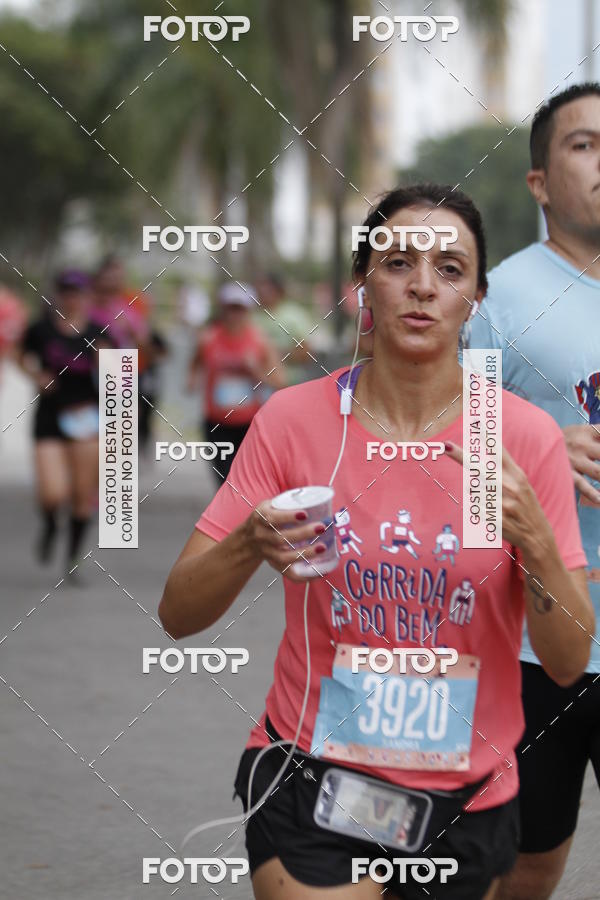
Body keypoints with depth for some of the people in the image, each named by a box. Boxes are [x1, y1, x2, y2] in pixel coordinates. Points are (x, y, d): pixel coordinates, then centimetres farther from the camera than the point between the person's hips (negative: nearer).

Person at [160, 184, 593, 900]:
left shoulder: (527, 436, -8)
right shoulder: (293, 419, -8)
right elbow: (177, 614, -8)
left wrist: (534, 540, -26)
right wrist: (252, 545, -28)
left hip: (469, 796, 2)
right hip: (311, 773, -1)